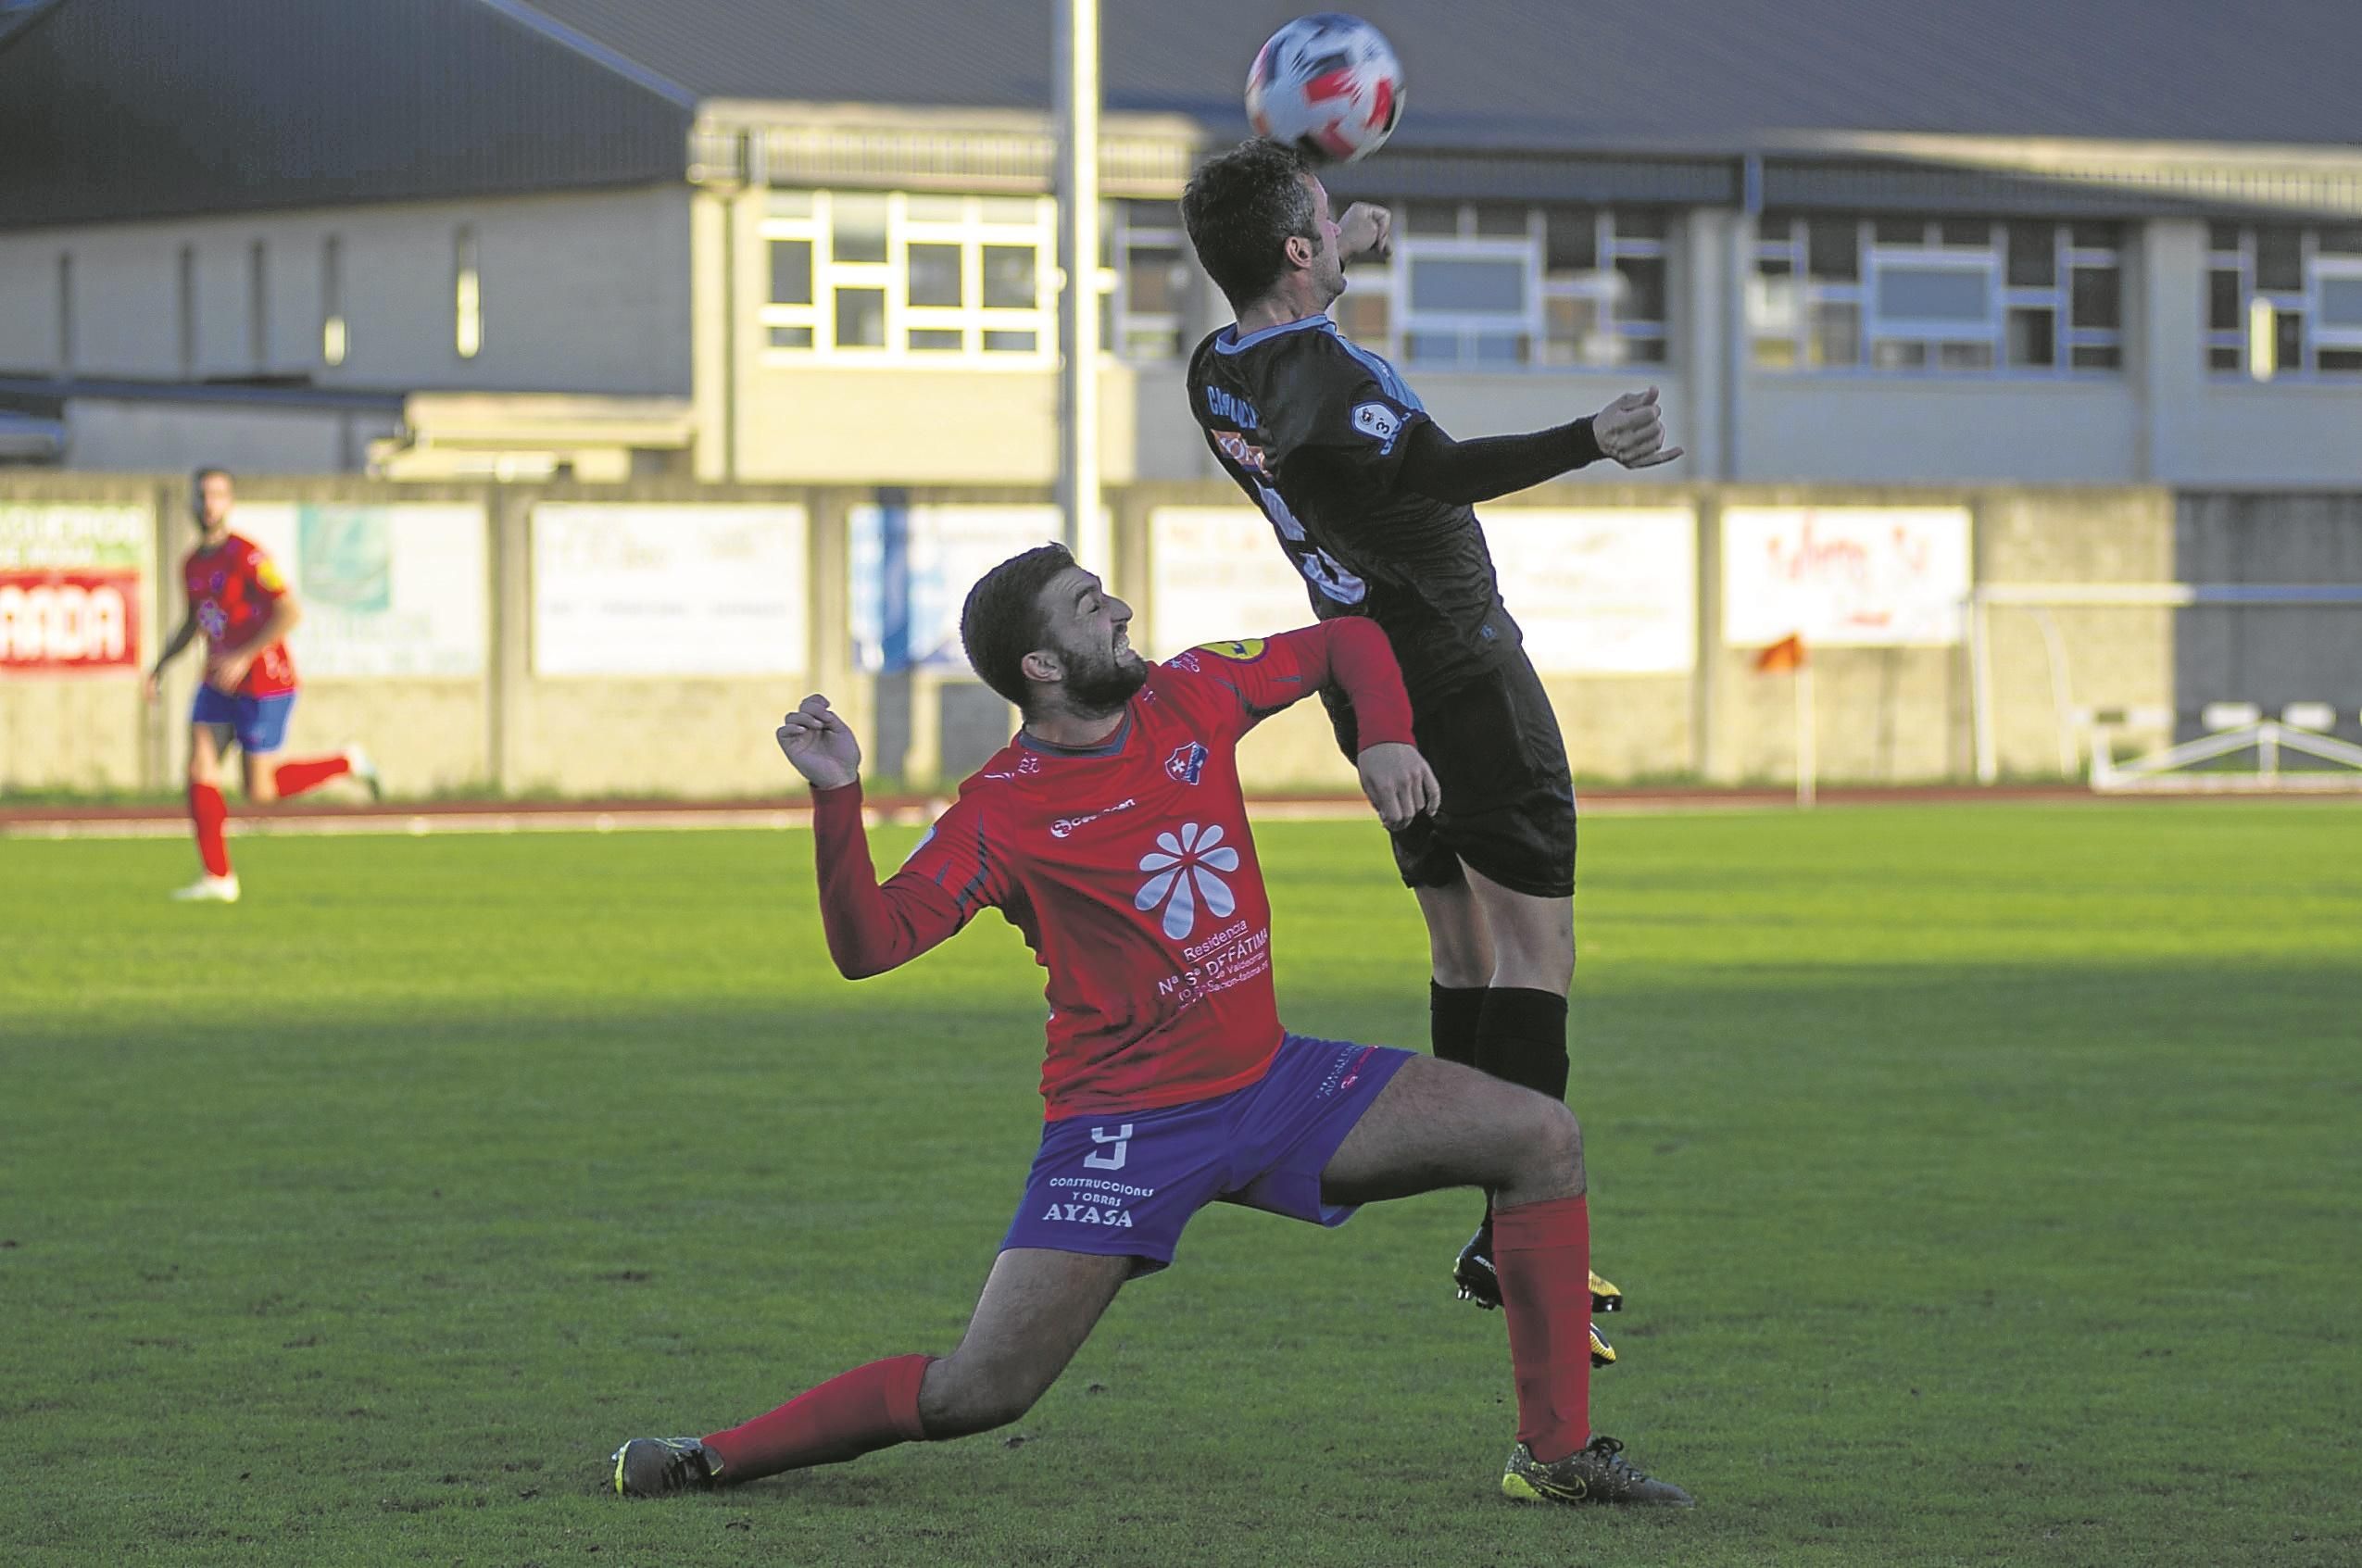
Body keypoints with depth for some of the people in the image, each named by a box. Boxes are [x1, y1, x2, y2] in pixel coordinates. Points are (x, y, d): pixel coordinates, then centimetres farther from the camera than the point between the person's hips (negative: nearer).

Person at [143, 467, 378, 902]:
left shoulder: (247, 556, -17)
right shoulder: (192, 565, 8)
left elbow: (290, 612, -22)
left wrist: (243, 658, -25)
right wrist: (159, 667, 12)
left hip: (265, 685, -7)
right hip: (219, 684, 7)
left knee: (259, 793, -4)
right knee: (199, 769, -8)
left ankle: (347, 763, 17)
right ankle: (218, 878, -3)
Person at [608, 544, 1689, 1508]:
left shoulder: (1192, 697, 1)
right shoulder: (1002, 812, -13)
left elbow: (1347, 644, 16)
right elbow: (867, 944, -21)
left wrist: (1385, 740, -3)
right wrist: (836, 798, -33)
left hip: (1271, 1080, 6)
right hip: (1123, 1125, -5)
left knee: (1539, 1137, -5)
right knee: (976, 1393, -14)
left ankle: (1557, 1454, 0)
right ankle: (719, 1459, 5)